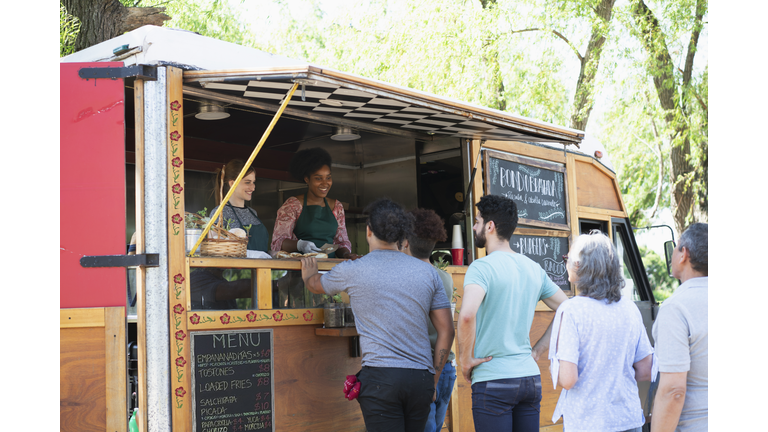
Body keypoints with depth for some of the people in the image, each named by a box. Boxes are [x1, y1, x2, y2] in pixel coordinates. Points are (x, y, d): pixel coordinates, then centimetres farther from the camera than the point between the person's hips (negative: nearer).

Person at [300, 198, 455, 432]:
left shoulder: (352, 271, 1)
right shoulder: (428, 272, 9)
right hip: (421, 377, 4)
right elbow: (446, 331, 8)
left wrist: (308, 274, 48)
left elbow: (316, 284, 24)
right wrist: (433, 381, 16)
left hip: (380, 376, -4)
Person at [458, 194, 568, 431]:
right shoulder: (534, 268, 10)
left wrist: (465, 359, -14)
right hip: (531, 377, 7)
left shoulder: (482, 267, -11)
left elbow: (467, 315, -28)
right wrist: (537, 351, 13)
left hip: (493, 380, -6)